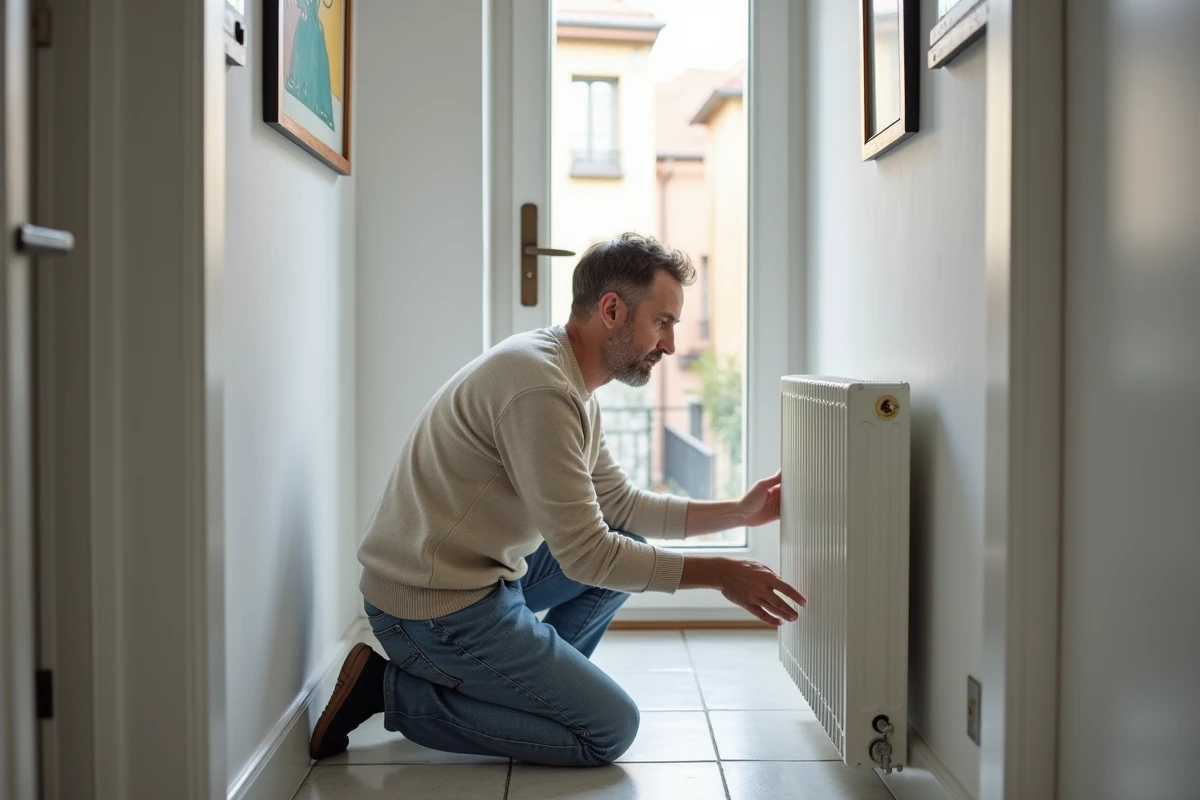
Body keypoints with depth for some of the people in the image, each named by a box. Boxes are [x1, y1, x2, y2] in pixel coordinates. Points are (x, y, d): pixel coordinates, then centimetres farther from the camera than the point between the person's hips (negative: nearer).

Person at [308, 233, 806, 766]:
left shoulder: (573, 386, 8)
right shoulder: (540, 386, -24)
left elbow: (621, 504, 15)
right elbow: (585, 555, -23)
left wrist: (739, 512, 8)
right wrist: (719, 574, -16)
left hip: (481, 572, 10)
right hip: (434, 609, -10)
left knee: (628, 542, 13)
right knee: (611, 730, -5)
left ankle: (535, 681, 12)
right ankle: (394, 691, -3)